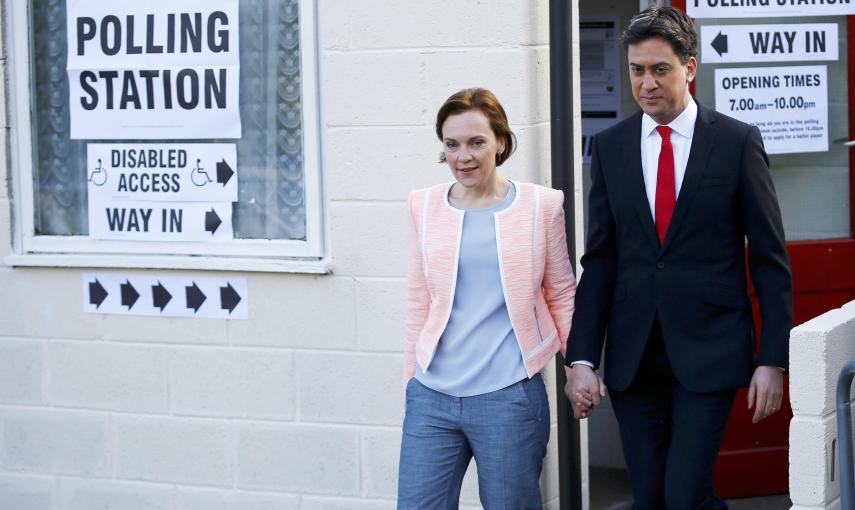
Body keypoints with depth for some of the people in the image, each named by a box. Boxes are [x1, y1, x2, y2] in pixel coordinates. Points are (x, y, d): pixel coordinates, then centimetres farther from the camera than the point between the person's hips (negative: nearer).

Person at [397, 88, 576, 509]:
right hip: (432, 399, 2)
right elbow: (419, 302, 12)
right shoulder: (425, 206, 5)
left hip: (510, 396, -2)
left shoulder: (541, 205, -1)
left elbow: (561, 295, 7)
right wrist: (412, 380, 13)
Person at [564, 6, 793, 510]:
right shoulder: (610, 147, 7)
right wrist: (583, 358, 0)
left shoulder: (738, 142, -2)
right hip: (633, 355, 3)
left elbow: (770, 258, -1)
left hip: (709, 351, -3)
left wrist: (773, 359, -5)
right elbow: (599, 258, 7)